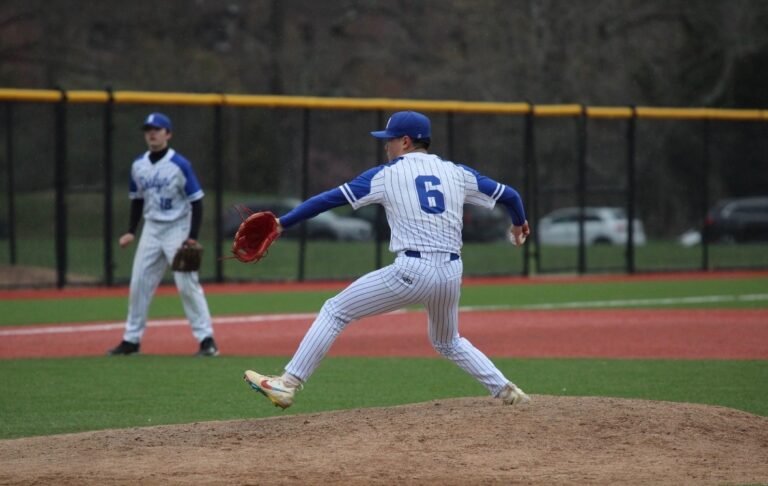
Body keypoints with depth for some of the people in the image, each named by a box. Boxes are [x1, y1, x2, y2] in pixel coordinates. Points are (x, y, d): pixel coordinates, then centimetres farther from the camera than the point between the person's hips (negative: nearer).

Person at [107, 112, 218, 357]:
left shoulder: (180, 165, -12)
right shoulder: (138, 166, 6)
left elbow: (196, 201, -10)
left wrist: (193, 237, -17)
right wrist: (131, 231, 8)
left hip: (177, 230, -6)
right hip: (151, 230, 6)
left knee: (187, 284, -11)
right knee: (139, 284, 5)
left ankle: (206, 338, -7)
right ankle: (131, 339, 14)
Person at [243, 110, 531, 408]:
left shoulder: (386, 175, 4)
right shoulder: (457, 173, 14)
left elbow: (330, 198, 3)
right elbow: (509, 195, 19)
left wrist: (282, 223, 7)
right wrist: (519, 223, 41)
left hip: (411, 272, -5)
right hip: (451, 273, 5)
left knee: (335, 312, 6)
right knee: (448, 343, 31)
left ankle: (288, 384, 0)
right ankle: (506, 391, 22)